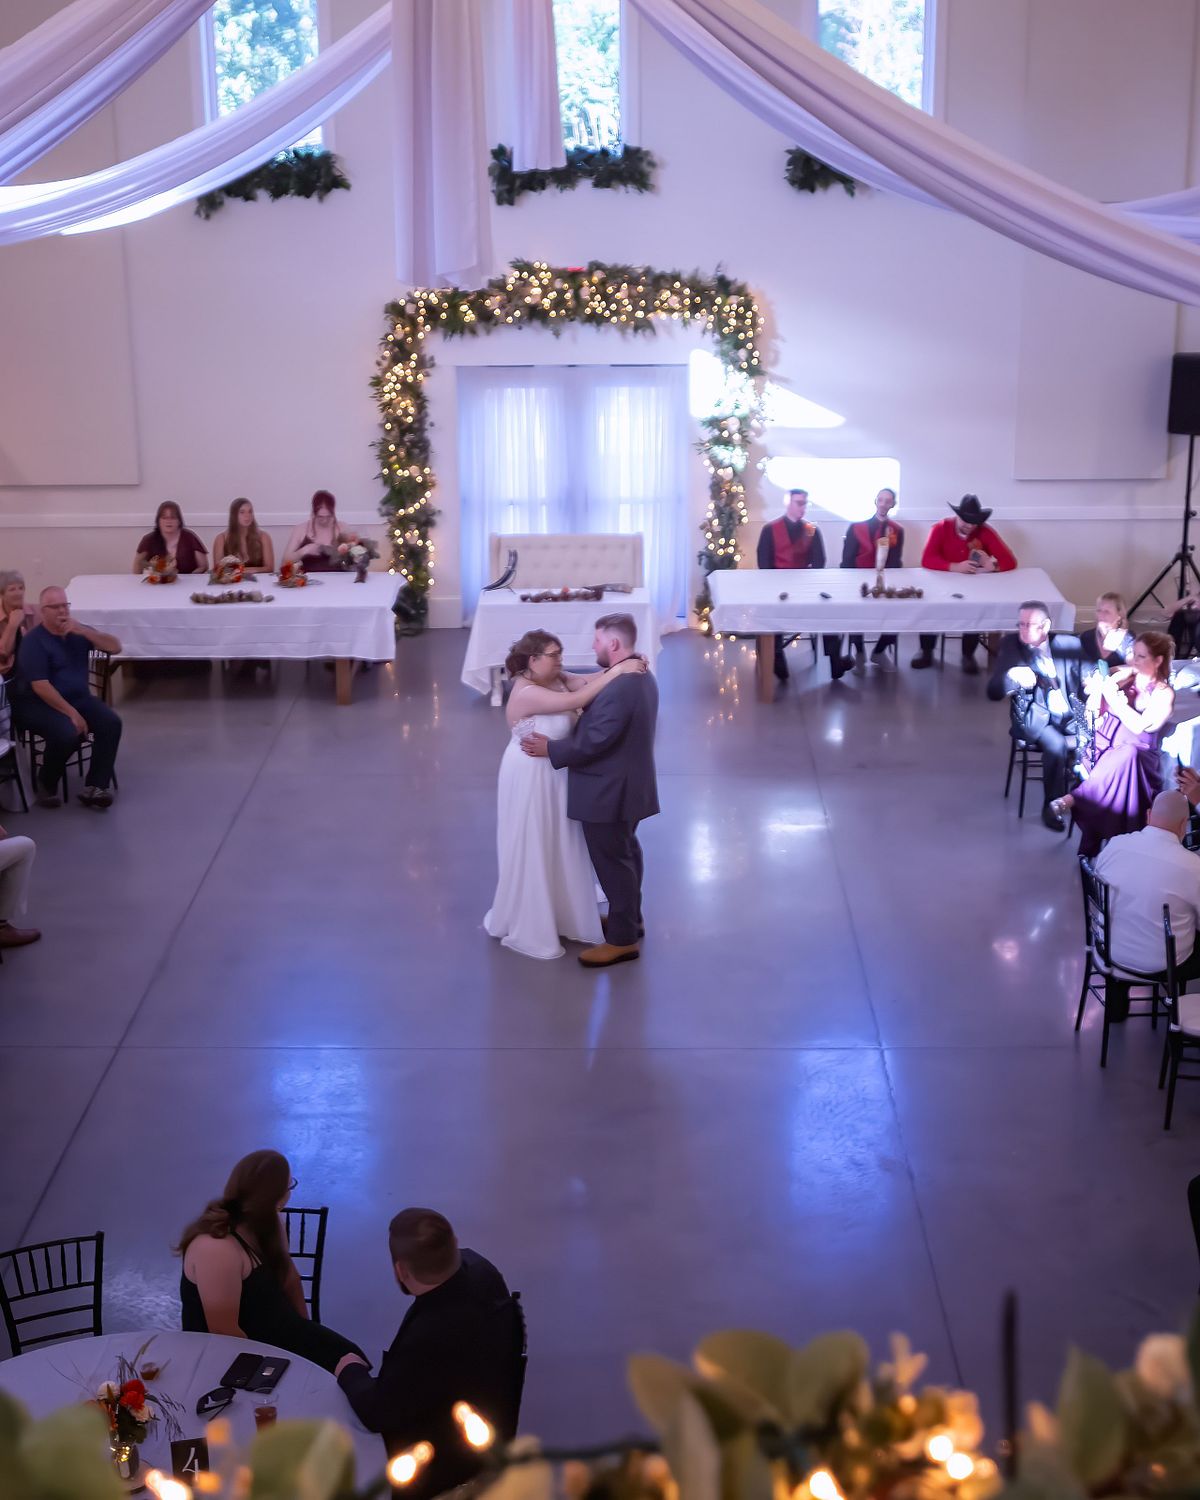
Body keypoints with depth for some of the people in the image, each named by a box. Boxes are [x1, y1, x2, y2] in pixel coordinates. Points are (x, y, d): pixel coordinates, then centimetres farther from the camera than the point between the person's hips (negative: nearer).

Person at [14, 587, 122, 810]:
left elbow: (115, 647, -1)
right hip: (39, 704, -6)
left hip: (78, 698, 6)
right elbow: (40, 686, -20)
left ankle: (95, 787, -16)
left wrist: (84, 631, -15)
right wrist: (71, 713, -24)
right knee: (68, 733, -33)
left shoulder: (78, 631, 6)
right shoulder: (34, 641, -13)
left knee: (111, 723, -19)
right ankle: (46, 785, -6)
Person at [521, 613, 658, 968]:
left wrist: (550, 749, -16)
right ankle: (630, 920, 38)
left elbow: (594, 742, -27)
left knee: (612, 862, 1)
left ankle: (623, 940, 10)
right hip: (627, 784, 11)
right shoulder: (640, 677, 5)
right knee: (625, 853, 23)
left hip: (610, 791, -11)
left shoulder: (620, 688, -29)